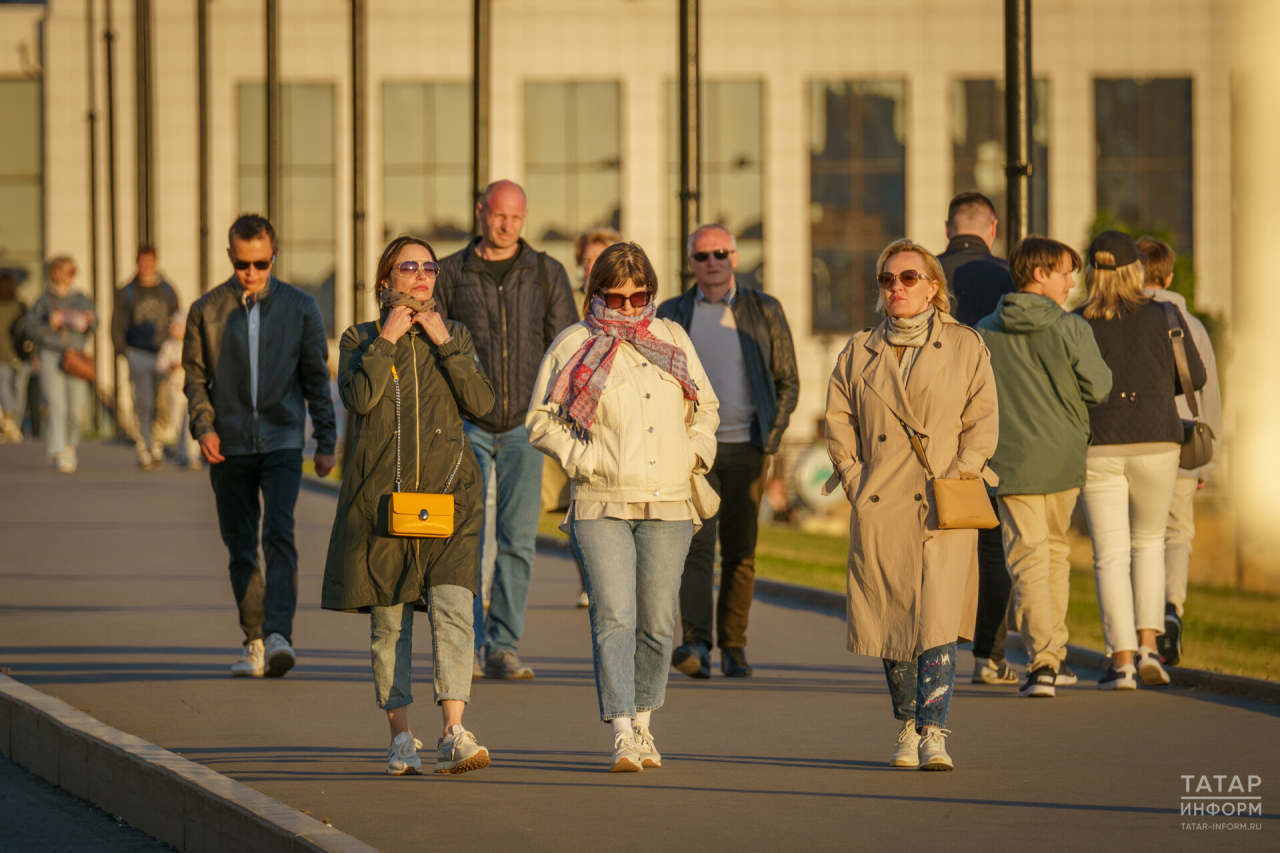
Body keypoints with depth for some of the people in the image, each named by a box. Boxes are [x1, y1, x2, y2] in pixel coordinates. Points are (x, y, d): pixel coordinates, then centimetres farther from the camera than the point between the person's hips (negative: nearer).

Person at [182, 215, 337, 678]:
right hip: (229, 447, 2)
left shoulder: (300, 307, 4)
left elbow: (316, 378, 8)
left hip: (282, 442, -2)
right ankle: (255, 643, 14)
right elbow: (195, 376, 11)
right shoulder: (207, 310, 5)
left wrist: (326, 442, 4)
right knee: (241, 548, 5)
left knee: (279, 536, -17)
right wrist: (203, 425, -6)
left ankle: (278, 635, -25)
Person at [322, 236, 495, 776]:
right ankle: (401, 737, 14)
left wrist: (445, 343, -6)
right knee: (389, 620, 4)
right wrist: (387, 339, -10)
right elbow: (358, 398, -12)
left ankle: (453, 736, -22)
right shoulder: (361, 339, 7)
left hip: (447, 491, 0)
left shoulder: (454, 336, 12)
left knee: (452, 608, -15)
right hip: (382, 492, 0)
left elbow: (481, 403, -3)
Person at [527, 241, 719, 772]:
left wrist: (696, 454, 7)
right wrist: (584, 460, -8)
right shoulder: (574, 345, 2)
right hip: (601, 507, -3)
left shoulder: (672, 340, 13)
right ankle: (621, 734, -17)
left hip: (668, 508, 3)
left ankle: (643, 725, 23)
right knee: (614, 618, -14)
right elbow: (541, 420, 3)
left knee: (657, 623, 7)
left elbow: (705, 408, 24)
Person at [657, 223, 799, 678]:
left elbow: (788, 381, 9)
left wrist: (772, 435, -1)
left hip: (745, 448, 1)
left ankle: (733, 648, 11)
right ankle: (696, 643, -22)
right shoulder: (671, 314, 9)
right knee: (695, 542, -14)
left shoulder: (764, 311, 7)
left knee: (740, 551, 3)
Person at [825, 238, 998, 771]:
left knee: (935, 618, -14)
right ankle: (908, 727, 19)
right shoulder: (859, 352, 12)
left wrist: (959, 476, -8)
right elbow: (838, 419, 11)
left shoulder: (965, 347, 6)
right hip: (879, 507, 3)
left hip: (942, 507, -3)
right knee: (890, 620, 5)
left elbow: (983, 421, 3)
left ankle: (934, 732, -15)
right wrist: (855, 479, -1)